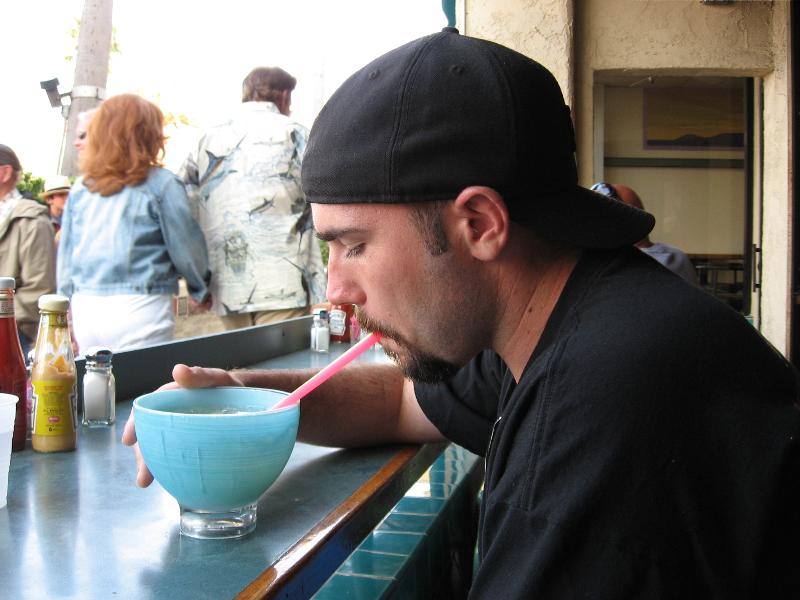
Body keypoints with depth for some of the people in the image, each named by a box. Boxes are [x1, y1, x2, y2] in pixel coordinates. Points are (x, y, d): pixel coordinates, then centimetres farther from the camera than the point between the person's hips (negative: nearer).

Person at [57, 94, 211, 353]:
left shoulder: (80, 187, 8)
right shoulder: (160, 183, -5)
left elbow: (65, 253, 12)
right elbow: (185, 246, -1)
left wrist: (68, 307, 21)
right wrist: (201, 289, 16)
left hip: (85, 307, 5)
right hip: (140, 308, -5)